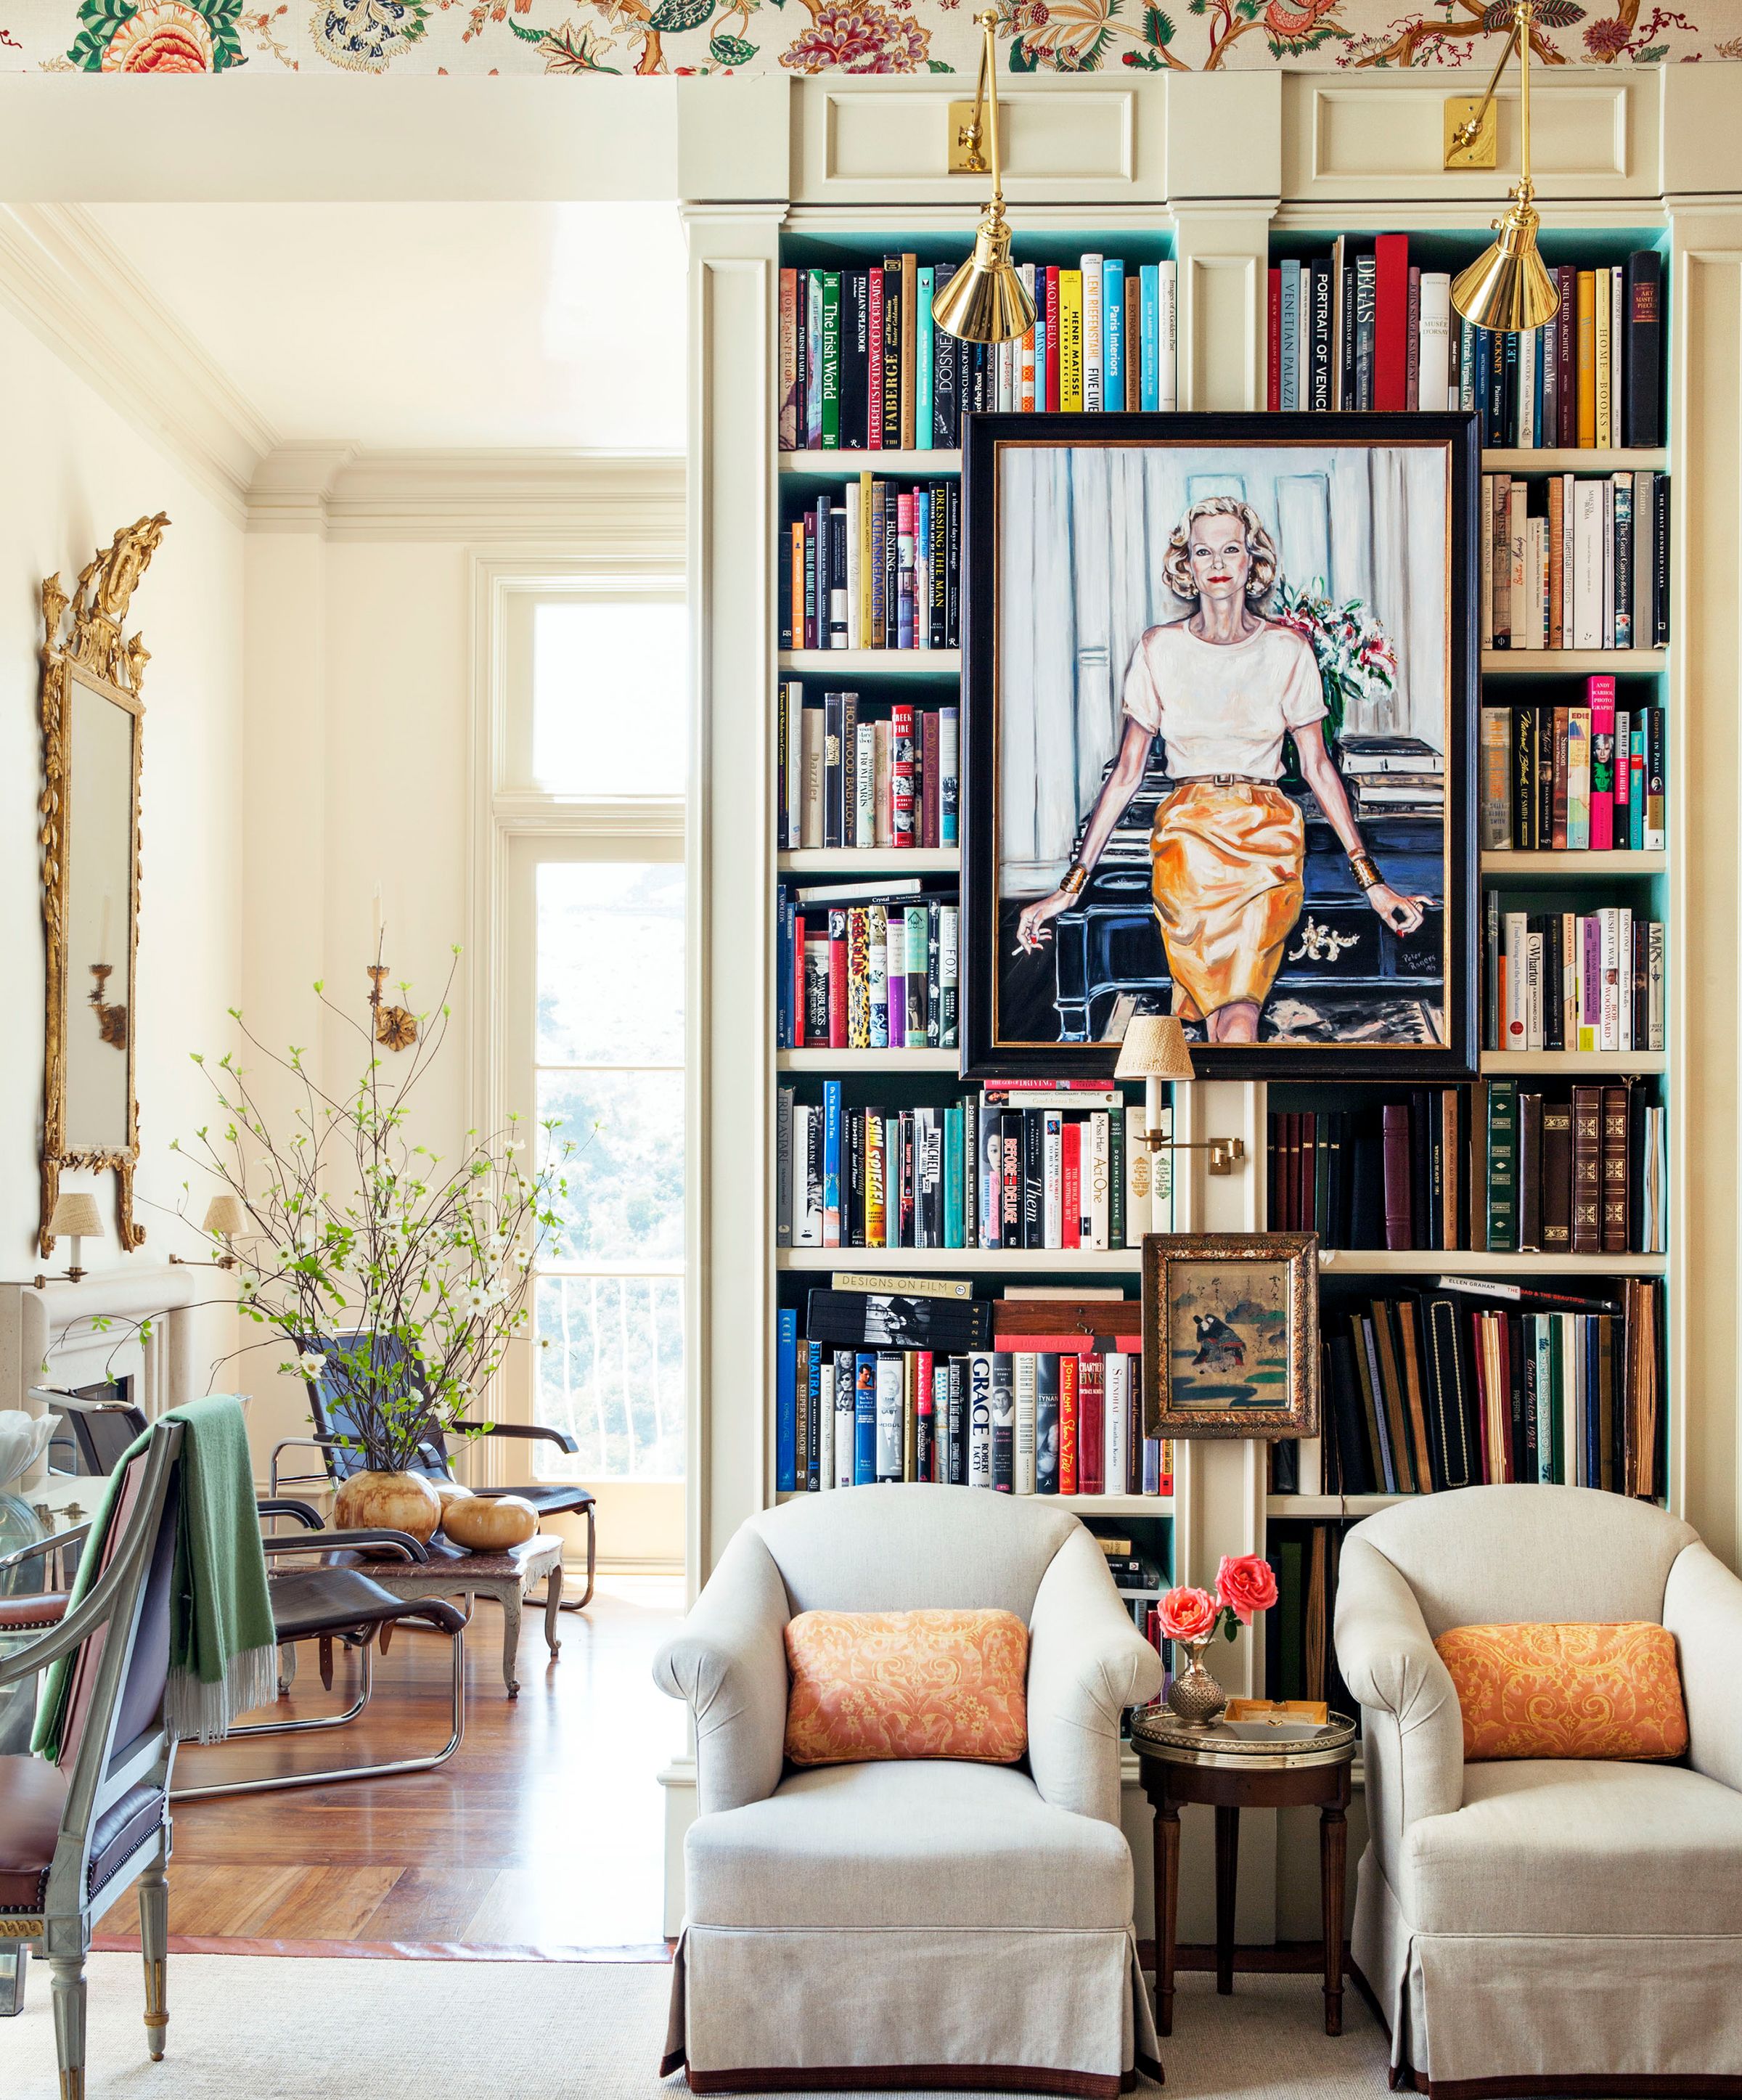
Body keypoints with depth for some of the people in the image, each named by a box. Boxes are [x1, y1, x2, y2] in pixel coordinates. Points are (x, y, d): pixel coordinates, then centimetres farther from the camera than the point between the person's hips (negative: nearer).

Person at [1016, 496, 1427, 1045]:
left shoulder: (1287, 649, 3)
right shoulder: (1159, 649, 3)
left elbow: (1317, 766, 8)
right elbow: (1126, 771, 5)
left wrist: (1370, 879, 6)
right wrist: (1071, 884, 1)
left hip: (1267, 841, 0)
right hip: (1186, 839, 0)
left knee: (1236, 1025, -18)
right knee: (1229, 1028, -6)